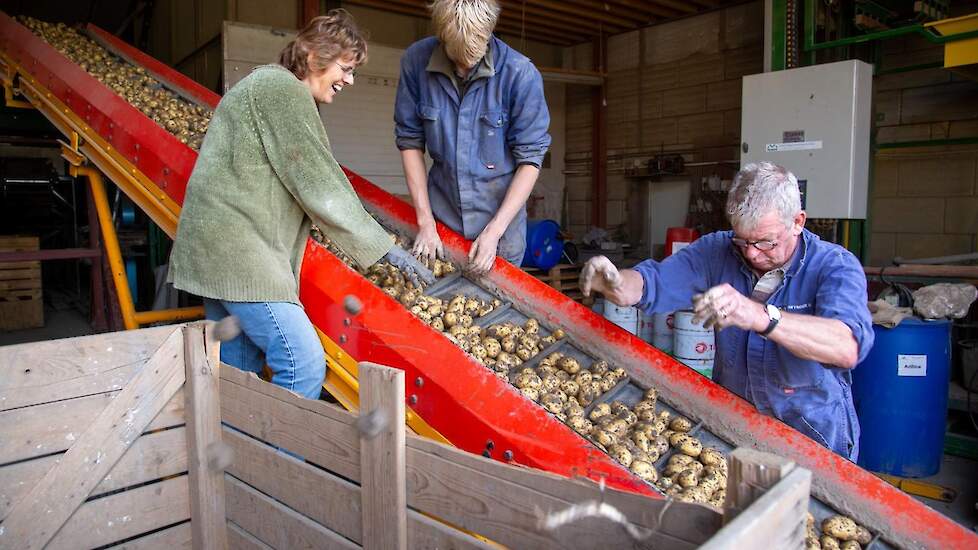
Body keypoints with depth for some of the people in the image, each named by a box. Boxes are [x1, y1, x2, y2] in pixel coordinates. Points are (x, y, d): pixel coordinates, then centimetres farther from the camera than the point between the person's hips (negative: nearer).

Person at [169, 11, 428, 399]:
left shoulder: (268, 84, 22)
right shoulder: (284, 89, -10)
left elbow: (303, 179, 20)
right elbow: (317, 183, -14)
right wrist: (381, 246, -9)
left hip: (217, 249, 10)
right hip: (236, 247, -10)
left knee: (238, 374, 12)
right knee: (304, 363, -14)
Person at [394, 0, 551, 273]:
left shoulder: (520, 74, -19)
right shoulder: (416, 61, -12)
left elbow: (530, 159, -13)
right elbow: (410, 141, -5)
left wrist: (494, 231, -17)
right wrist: (425, 221, -8)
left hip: (501, 212, -2)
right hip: (441, 209, 2)